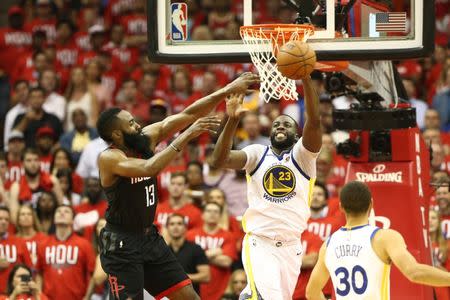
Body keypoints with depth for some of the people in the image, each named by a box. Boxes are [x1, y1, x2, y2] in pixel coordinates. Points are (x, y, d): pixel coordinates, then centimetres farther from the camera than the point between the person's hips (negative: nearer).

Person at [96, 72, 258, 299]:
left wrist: (227, 91, -12)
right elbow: (148, 168, -37)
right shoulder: (109, 158, -21)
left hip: (150, 236, 8)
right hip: (121, 244, -8)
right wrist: (186, 137, -35)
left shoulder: (147, 138, -2)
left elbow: (187, 115, -4)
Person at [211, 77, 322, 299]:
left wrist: (305, 78, -27)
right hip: (259, 244, -2)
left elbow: (314, 121, -16)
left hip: (291, 247, 2)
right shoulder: (258, 154, 5)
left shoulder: (302, 155, 3)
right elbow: (220, 160, -12)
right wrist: (232, 120, -26)